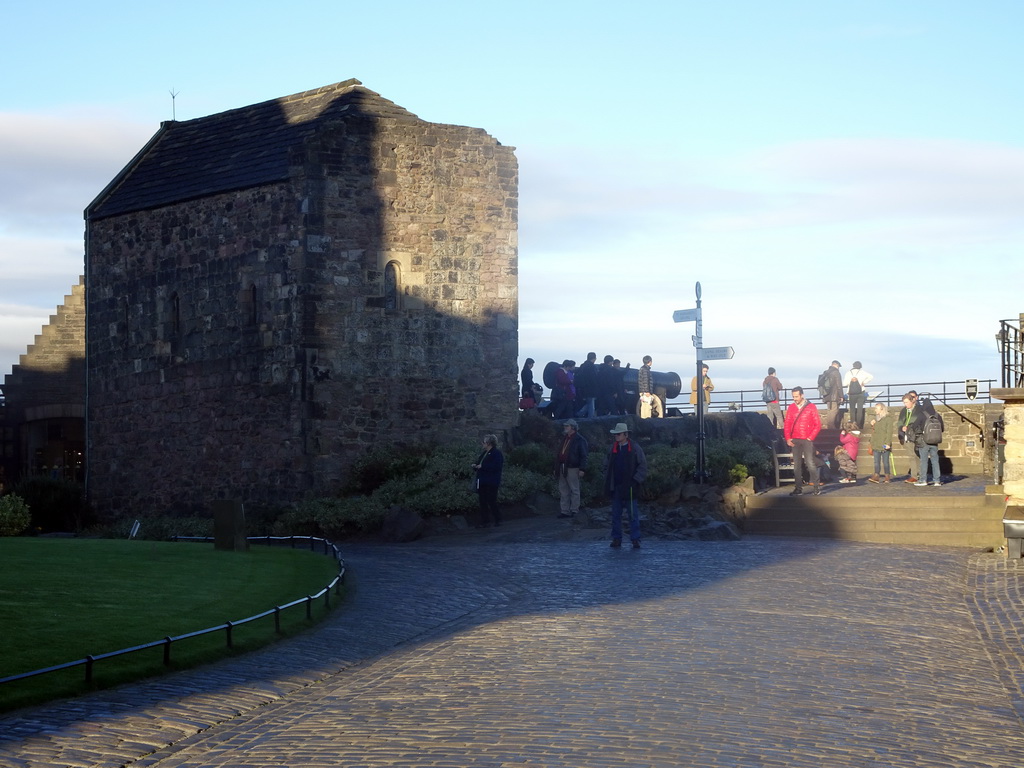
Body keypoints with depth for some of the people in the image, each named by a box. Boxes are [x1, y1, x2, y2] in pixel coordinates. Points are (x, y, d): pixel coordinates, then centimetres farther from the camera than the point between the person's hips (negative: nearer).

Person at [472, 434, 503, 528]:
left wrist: (482, 466, -22)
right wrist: (476, 466, 4)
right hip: (482, 482, 9)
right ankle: (484, 521, 12)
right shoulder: (484, 453, 19)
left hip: (491, 484, -9)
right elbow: (480, 464, 28)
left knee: (492, 502, -4)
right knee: (483, 503, 8)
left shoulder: (497, 454, -10)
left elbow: (496, 467, -22)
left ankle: (498, 520, 9)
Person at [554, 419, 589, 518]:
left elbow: (583, 456, -10)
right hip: (562, 468, 8)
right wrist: (556, 468, 20)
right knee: (563, 490, 9)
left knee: (574, 490, 0)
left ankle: (574, 510, 4)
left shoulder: (579, 440, -7)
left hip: (572, 469, -8)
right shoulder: (564, 438, 17)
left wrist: (582, 469, -17)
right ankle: (564, 511, 14)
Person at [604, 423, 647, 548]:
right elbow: (608, 467, 16)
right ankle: (616, 539, 13)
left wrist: (635, 480, -12)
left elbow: (642, 466, -3)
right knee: (616, 515, 7)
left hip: (630, 487, -4)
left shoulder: (635, 448, -3)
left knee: (633, 515, -2)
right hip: (616, 487, 4)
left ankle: (635, 539, 1)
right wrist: (608, 483, 6)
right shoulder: (613, 448, 11)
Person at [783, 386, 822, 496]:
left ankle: (817, 486, -3)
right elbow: (787, 424, 10)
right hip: (795, 441, 4)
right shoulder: (791, 407, 8)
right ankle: (799, 488, 8)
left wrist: (811, 437, -7)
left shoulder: (811, 407, -1)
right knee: (797, 465, 4)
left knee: (810, 463, -10)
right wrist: (788, 438, 1)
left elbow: (817, 424, -1)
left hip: (807, 440, -4)